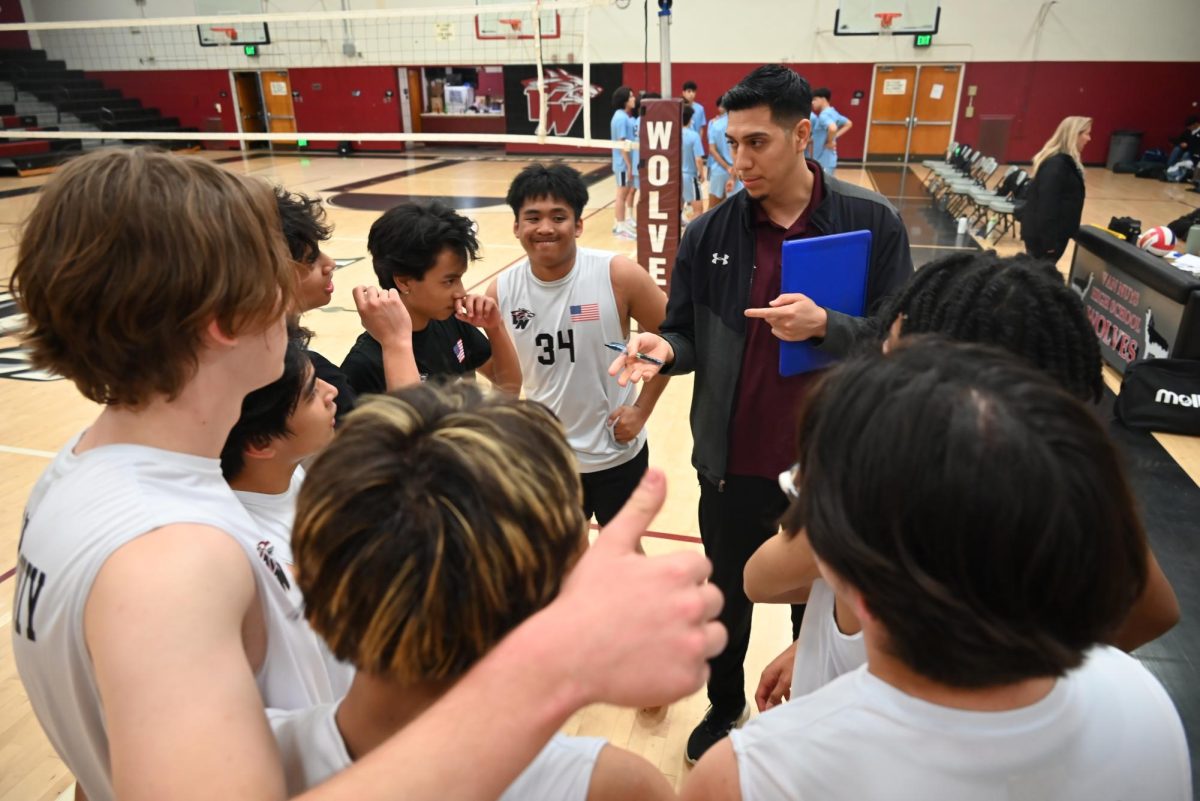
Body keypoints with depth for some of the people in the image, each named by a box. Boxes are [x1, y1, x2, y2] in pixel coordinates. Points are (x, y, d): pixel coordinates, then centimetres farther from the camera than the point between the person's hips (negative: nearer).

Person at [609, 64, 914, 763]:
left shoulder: (874, 223, -10)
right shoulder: (708, 234, -5)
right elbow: (689, 338, 1)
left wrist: (826, 327, -27)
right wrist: (664, 349, -21)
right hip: (734, 462, 2)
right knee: (728, 596, 22)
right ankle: (725, 707, 50)